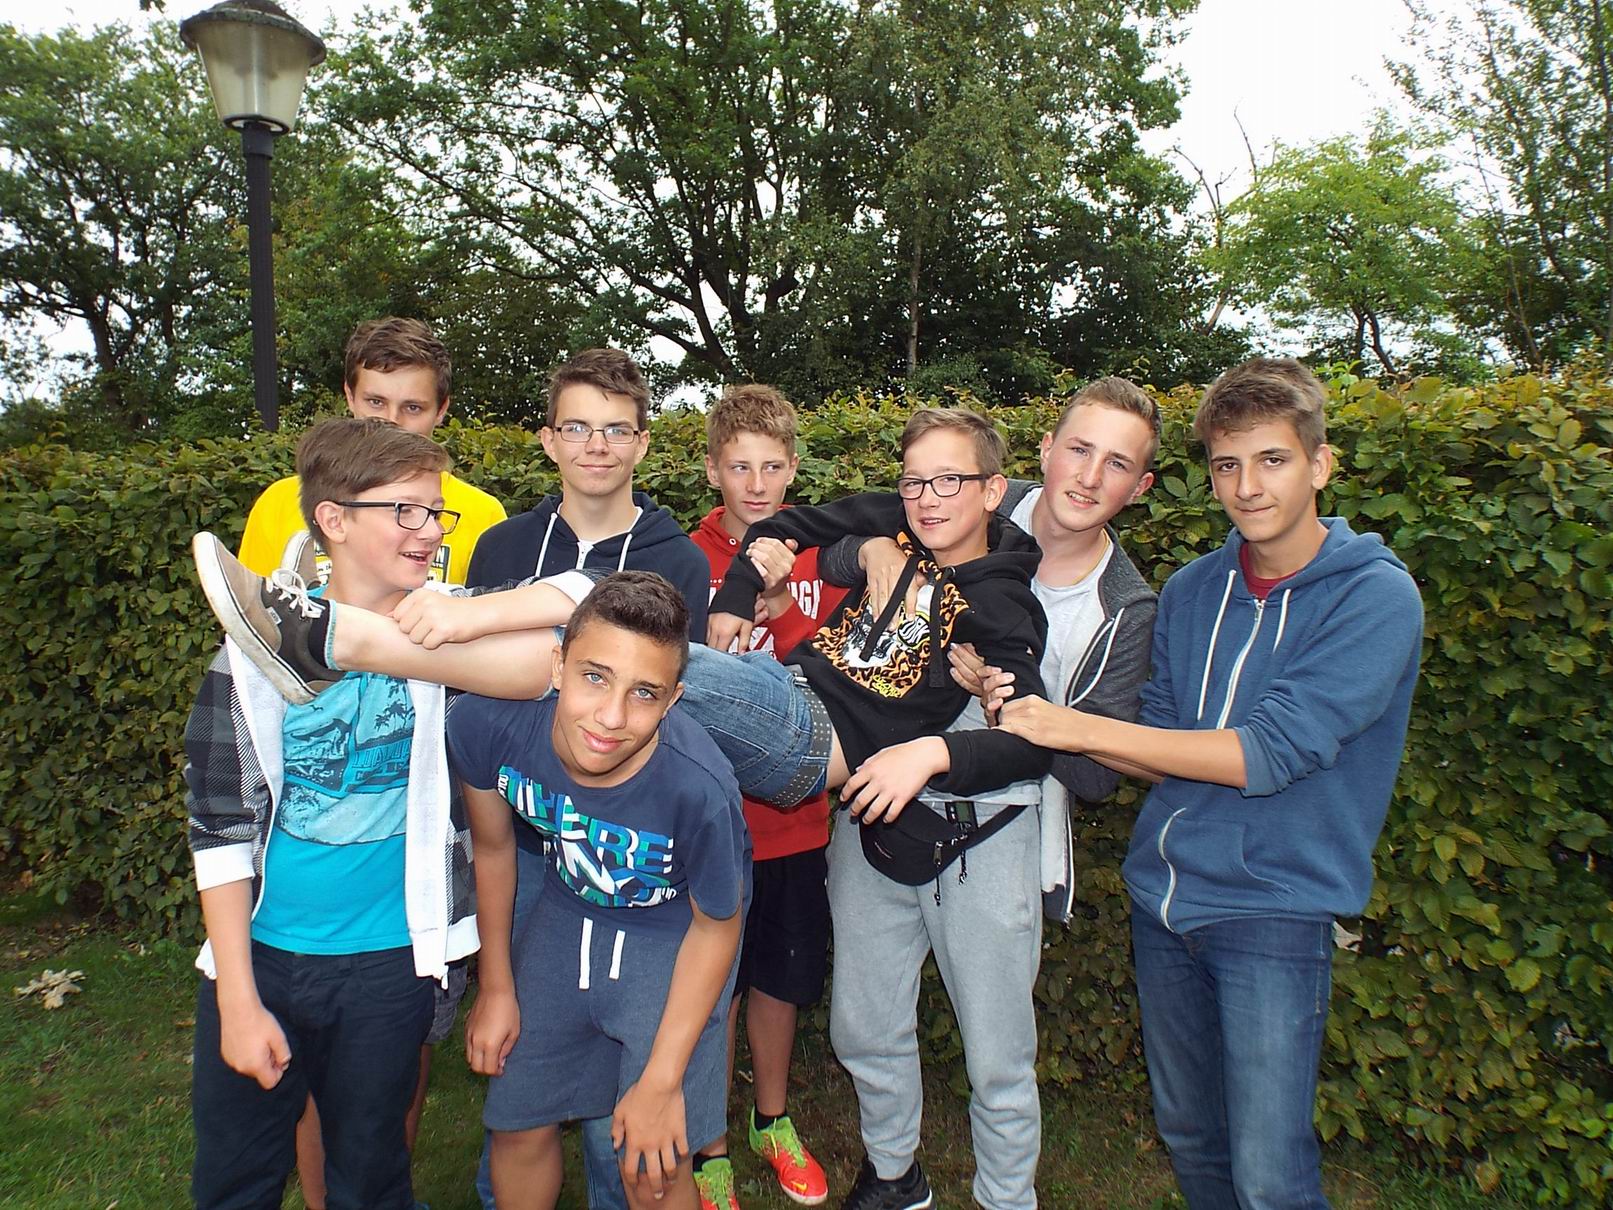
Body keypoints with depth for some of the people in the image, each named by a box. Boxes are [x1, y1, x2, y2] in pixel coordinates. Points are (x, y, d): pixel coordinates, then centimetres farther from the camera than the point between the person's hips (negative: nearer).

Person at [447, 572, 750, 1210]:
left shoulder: (698, 788, -39)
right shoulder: (487, 724, -29)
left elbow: (715, 927, -18)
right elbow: (493, 848, -6)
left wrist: (661, 1082, -11)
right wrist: (496, 986, 5)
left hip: (673, 935, -3)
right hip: (567, 910, 4)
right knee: (519, 1126, 17)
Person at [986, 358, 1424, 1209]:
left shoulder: (1376, 595, -12)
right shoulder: (1190, 591, 5)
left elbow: (1267, 753, -22)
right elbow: (1164, 752, 7)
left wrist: (1080, 726, -19)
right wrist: (1039, 717, -8)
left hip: (1274, 906, -5)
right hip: (1163, 890, 5)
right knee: (1186, 1132, 19)